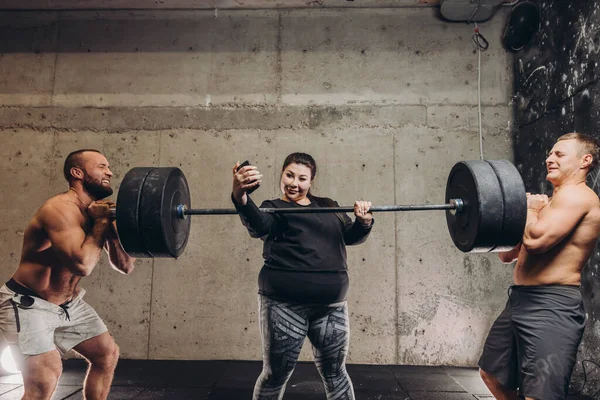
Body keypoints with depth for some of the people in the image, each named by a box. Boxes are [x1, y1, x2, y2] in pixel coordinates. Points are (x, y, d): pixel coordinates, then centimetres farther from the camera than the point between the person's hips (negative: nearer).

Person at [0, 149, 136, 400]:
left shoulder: (100, 211, 0)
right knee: (47, 376, -20)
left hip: (67, 304, 9)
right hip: (27, 304, -9)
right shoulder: (61, 209, -25)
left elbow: (125, 266, 2)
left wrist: (116, 226, -11)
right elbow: (83, 264, -39)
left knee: (107, 353, 14)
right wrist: (101, 222, -25)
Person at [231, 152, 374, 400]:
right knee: (275, 375, 8)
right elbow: (257, 226, -20)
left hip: (331, 305, 4)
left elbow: (352, 236, 10)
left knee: (335, 373, 16)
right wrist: (240, 197, -42)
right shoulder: (274, 208, 2)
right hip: (284, 304, -3)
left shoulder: (328, 206, 16)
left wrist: (364, 221, -13)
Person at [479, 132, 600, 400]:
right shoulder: (552, 202, 18)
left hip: (551, 307, -10)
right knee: (491, 373, 23)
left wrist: (530, 210, -9)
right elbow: (507, 254, 17)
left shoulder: (576, 195, -11)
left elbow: (536, 239, -29)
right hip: (521, 301, 10)